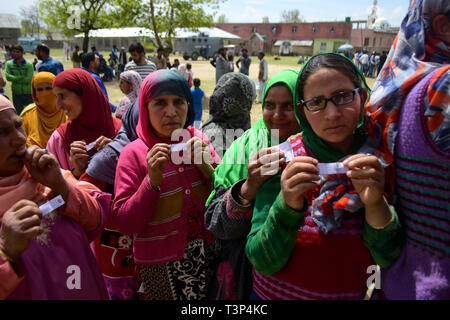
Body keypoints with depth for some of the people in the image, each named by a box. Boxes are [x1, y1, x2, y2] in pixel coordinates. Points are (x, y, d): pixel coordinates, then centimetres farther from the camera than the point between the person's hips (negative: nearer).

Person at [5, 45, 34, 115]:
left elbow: (29, 79, -16)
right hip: (16, 94, 2)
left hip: (28, 93, -2)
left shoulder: (29, 64, -6)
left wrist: (15, 79, -10)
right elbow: (8, 77, -14)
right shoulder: (9, 64, 1)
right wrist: (21, 77, -18)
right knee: (18, 113, 11)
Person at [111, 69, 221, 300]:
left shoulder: (197, 139, -2)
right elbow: (123, 224, -14)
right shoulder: (134, 154, -11)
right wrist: (152, 181, -26)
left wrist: (206, 167, -18)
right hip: (161, 264, -3)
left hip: (207, 253, 3)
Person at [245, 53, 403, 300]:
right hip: (274, 293, -1)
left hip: (350, 294, 2)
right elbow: (263, 262, -20)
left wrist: (376, 205, -32)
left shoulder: (377, 162, -12)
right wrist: (287, 206, -36)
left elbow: (389, 259, -15)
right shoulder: (284, 159, -19)